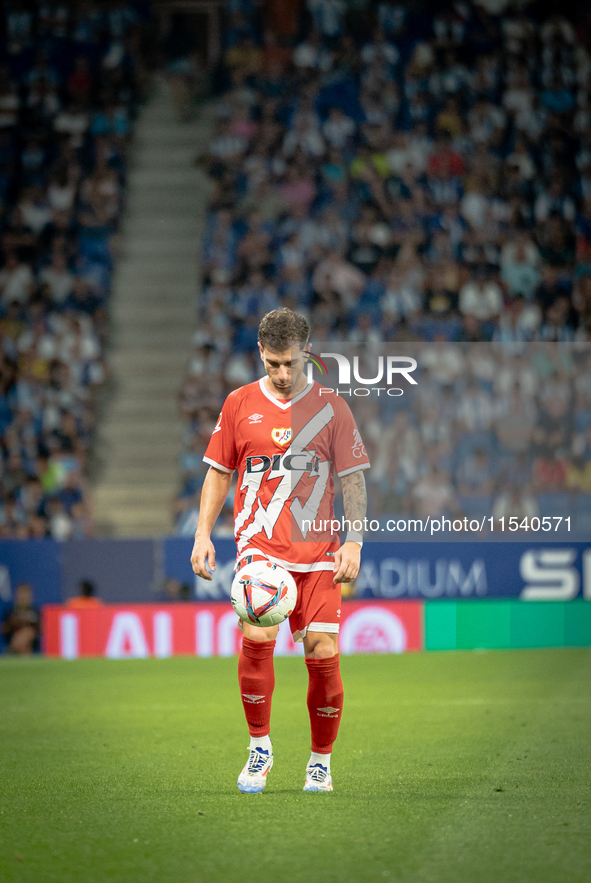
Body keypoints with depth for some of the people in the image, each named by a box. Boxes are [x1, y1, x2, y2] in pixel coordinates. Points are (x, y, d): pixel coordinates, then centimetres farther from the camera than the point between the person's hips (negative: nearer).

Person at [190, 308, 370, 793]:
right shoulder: (240, 404, 8)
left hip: (318, 552, 0)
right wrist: (203, 534, 5)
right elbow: (219, 473, 15)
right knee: (257, 636, -22)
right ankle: (260, 748, -4)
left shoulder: (331, 407, 5)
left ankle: (321, 761, 14)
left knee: (323, 653, -5)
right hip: (259, 546, 0)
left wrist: (354, 541, -2)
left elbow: (353, 479, 7)